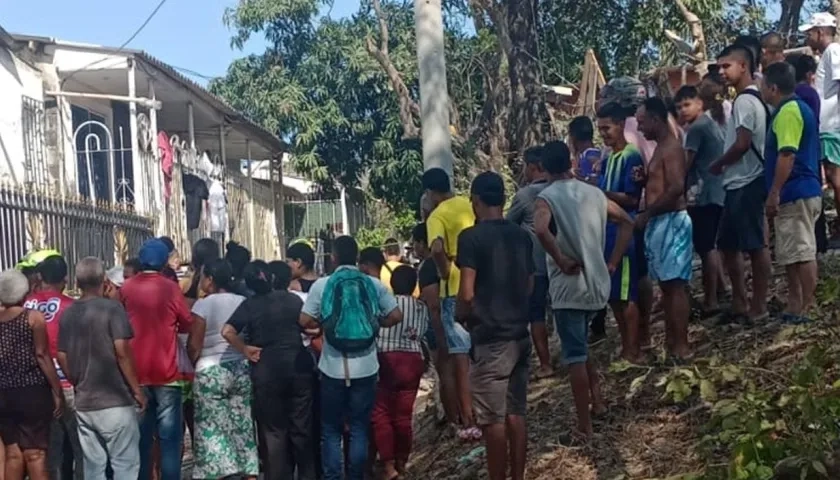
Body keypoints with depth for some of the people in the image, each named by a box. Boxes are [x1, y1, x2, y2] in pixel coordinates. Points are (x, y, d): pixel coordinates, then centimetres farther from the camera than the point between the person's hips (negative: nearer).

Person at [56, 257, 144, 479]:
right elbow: (122, 352, -14)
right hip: (115, 401, -6)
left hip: (84, 403, 6)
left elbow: (62, 358, 11)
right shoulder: (112, 308, -9)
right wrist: (136, 389, -6)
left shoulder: (68, 314, 8)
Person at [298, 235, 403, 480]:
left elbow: (305, 321, -7)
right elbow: (396, 316, 0)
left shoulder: (322, 285, -4)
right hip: (365, 368, 1)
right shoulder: (374, 284, 0)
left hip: (333, 369, -1)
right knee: (359, 428, 10)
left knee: (331, 430, 10)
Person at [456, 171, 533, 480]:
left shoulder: (471, 237, -11)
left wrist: (461, 318, 3)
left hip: (490, 338, -7)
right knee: (516, 413, 11)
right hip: (520, 334, 7)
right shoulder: (522, 236, 8)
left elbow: (467, 293, -16)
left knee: (493, 419, -1)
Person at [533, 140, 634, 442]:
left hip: (568, 287, -6)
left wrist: (561, 261, -18)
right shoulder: (594, 193, 8)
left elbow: (541, 230, -31)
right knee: (580, 347, 26)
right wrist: (612, 263, 13)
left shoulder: (547, 198, -10)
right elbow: (627, 222, 15)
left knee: (574, 356, 0)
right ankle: (597, 402, 30)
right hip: (597, 284, 6)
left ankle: (584, 427, 5)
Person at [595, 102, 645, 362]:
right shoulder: (608, 158, 15)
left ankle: (633, 350, 2)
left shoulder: (631, 156, -11)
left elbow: (631, 199, -16)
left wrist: (599, 192, -20)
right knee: (613, 293, 12)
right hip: (608, 230, 9)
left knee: (627, 293, -4)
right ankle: (627, 345, 22)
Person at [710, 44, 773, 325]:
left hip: (746, 184, -11)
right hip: (739, 184, 11)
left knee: (755, 245, -4)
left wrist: (718, 165, -6)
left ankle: (758, 307, 2)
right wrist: (724, 166, 13)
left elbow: (743, 143, -21)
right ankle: (740, 304, 19)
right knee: (729, 244, 13)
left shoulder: (744, 100, -13)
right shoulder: (753, 99, 18)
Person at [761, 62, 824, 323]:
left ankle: (806, 309, -4)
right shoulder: (797, 108, 19)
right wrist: (778, 193, 26)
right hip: (799, 192, 11)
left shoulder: (788, 111, -14)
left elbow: (787, 155, -23)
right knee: (793, 252, 13)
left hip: (795, 193, -11)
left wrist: (774, 193, -21)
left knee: (801, 252, -7)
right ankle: (795, 305, 18)